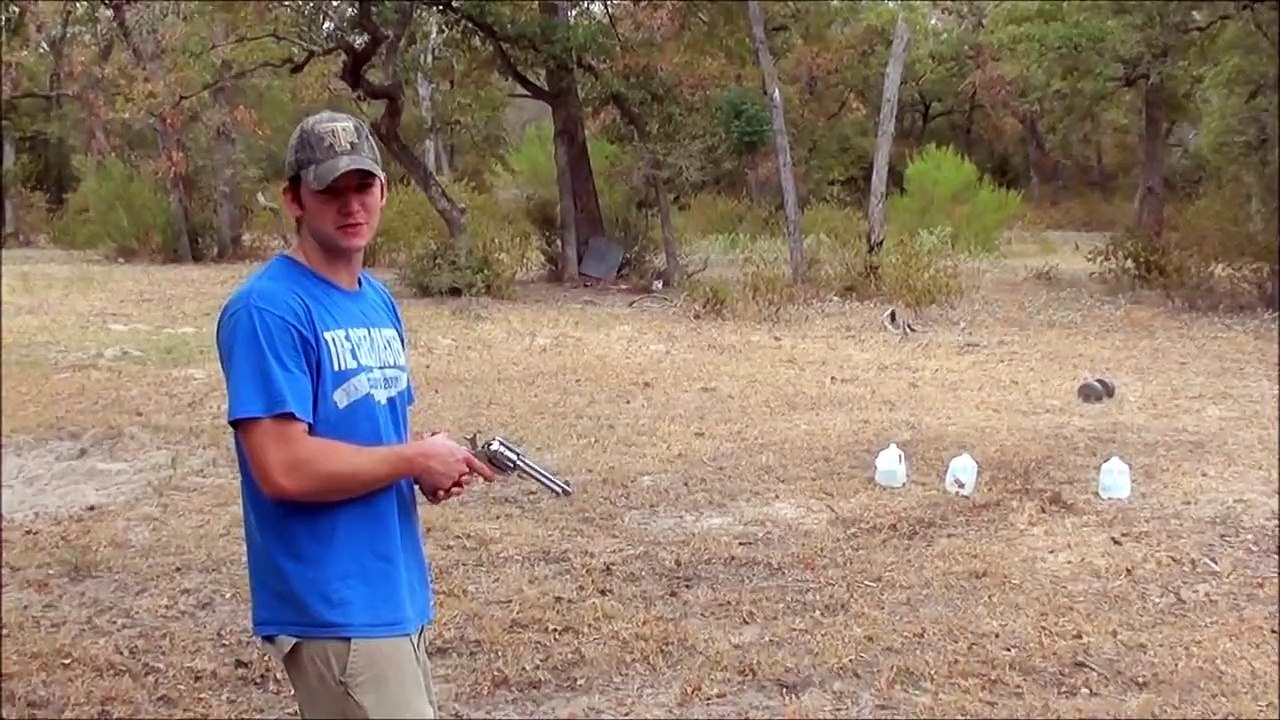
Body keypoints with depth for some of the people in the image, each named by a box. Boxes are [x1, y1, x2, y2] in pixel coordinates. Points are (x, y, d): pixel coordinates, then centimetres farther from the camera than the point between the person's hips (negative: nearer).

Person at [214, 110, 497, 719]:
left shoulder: (379, 302, 11)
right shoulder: (268, 309, -17)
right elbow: (284, 467, -25)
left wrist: (429, 470, -2)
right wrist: (415, 459, -14)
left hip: (397, 591, 9)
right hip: (332, 605, -9)